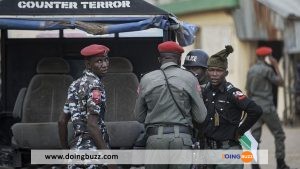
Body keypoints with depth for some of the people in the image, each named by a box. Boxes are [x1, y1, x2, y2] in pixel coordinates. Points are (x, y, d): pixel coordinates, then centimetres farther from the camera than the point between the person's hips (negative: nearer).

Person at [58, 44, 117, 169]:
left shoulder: (75, 85, 14)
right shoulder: (94, 85, -12)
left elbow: (62, 121, 16)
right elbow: (92, 126, -20)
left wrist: (66, 150, 24)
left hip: (77, 148, 9)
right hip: (92, 150, -9)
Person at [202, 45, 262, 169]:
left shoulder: (232, 93, -13)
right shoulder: (206, 91, 5)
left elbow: (256, 111, -24)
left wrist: (240, 131, -14)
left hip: (228, 150, -6)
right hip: (209, 149, 6)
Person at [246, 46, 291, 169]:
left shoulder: (251, 70, 12)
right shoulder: (267, 70, -11)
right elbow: (280, 83, -3)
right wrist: (276, 66, 2)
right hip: (267, 107, -7)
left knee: (255, 136, 2)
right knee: (279, 134, 5)